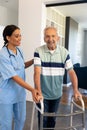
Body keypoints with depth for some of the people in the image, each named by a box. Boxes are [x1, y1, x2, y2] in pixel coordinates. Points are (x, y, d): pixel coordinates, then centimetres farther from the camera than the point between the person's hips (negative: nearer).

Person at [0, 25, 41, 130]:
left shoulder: (19, 50, 1)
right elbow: (14, 77, -26)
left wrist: (34, 60, 3)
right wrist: (32, 89, -31)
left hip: (20, 92, 7)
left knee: (21, 119, 20)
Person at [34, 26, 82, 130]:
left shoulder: (64, 52, -5)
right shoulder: (38, 51, -13)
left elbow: (71, 72, -6)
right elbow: (37, 72, -20)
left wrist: (75, 90, -15)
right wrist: (38, 91, -29)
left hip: (56, 94, 3)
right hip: (42, 94, -2)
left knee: (52, 118, 19)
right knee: (43, 118, 11)